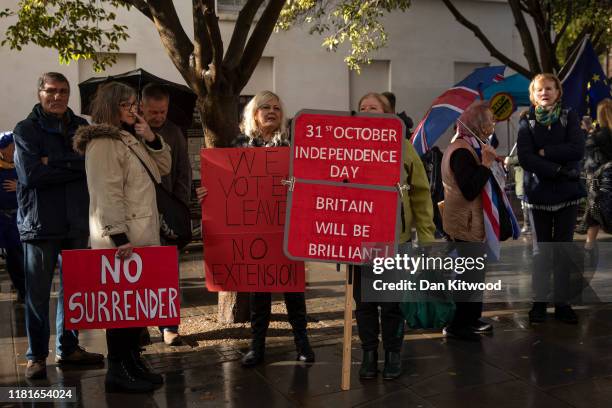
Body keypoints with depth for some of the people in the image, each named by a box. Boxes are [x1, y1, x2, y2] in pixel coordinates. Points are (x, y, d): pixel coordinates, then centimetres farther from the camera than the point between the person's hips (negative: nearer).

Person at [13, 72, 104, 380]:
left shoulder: (81, 127, 10)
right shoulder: (26, 129, -2)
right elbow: (30, 174, -15)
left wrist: (55, 164, -14)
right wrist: (75, 166, -10)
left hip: (77, 222, 4)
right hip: (40, 223, -4)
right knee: (38, 292, 3)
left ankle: (68, 348, 26)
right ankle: (36, 355, 15)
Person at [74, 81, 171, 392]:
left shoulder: (132, 139, 17)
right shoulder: (103, 143, -12)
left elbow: (163, 168, 18)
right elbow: (106, 194, -20)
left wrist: (151, 138, 2)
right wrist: (119, 236, -25)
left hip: (141, 235, 9)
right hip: (121, 240, -9)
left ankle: (132, 362, 22)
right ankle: (117, 371, 7)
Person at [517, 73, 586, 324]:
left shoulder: (569, 117, 5)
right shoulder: (527, 121, 2)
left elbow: (578, 150, -10)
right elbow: (525, 158, -11)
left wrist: (544, 152, -13)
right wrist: (559, 169, -17)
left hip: (568, 192, 1)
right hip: (539, 192, -1)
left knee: (564, 249, 4)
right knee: (542, 248, 4)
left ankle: (562, 302, 12)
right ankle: (539, 302, 13)